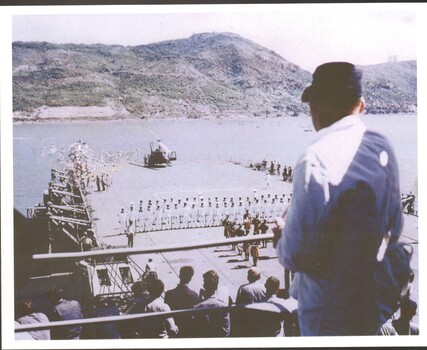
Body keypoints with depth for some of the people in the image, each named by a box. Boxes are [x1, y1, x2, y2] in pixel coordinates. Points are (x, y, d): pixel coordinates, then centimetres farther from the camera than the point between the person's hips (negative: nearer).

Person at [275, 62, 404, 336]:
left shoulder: (319, 159, -26)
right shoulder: (382, 147, -1)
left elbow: (298, 254, -24)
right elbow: (394, 228, 9)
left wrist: (282, 235, -3)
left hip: (330, 314, -7)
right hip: (373, 303, 7)